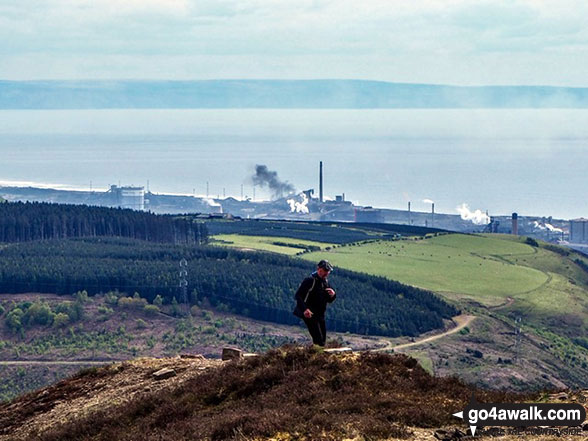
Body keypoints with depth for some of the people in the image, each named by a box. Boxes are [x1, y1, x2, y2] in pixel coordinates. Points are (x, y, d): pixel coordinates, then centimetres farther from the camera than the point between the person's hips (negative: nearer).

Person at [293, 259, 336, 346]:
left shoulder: (325, 282, 11)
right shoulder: (310, 280, -14)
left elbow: (329, 300, 18)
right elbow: (298, 296, -19)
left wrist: (333, 295, -6)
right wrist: (305, 309, -32)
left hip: (320, 315, 8)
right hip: (310, 315, -8)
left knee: (322, 339, 9)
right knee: (318, 339, -17)